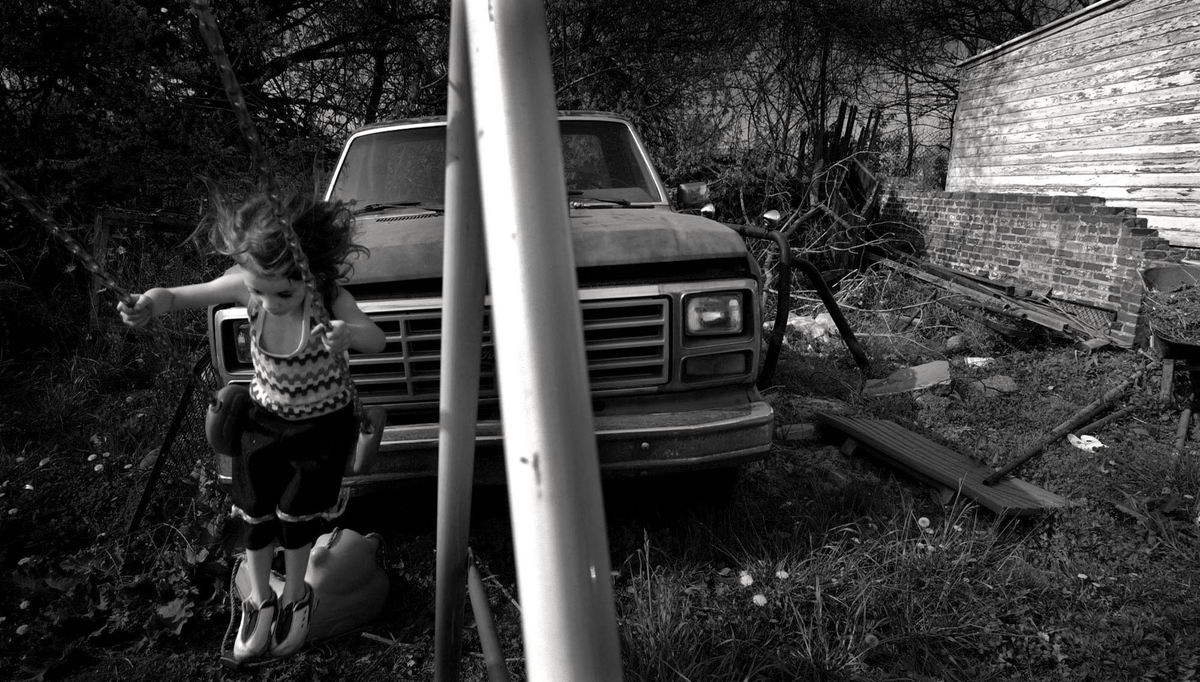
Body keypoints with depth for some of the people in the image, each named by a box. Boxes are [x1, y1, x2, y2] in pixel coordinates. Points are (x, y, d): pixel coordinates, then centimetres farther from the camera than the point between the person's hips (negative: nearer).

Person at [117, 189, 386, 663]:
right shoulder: (247, 286, -21)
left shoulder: (330, 299, -28)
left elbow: (376, 340, -41)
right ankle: (260, 602, 29)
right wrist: (149, 304, -46)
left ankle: (294, 596, 26)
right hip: (264, 414, 3)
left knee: (295, 511, -4)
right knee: (255, 513, 2)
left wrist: (348, 334, -65)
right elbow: (181, 296, -23)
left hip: (322, 423, -3)